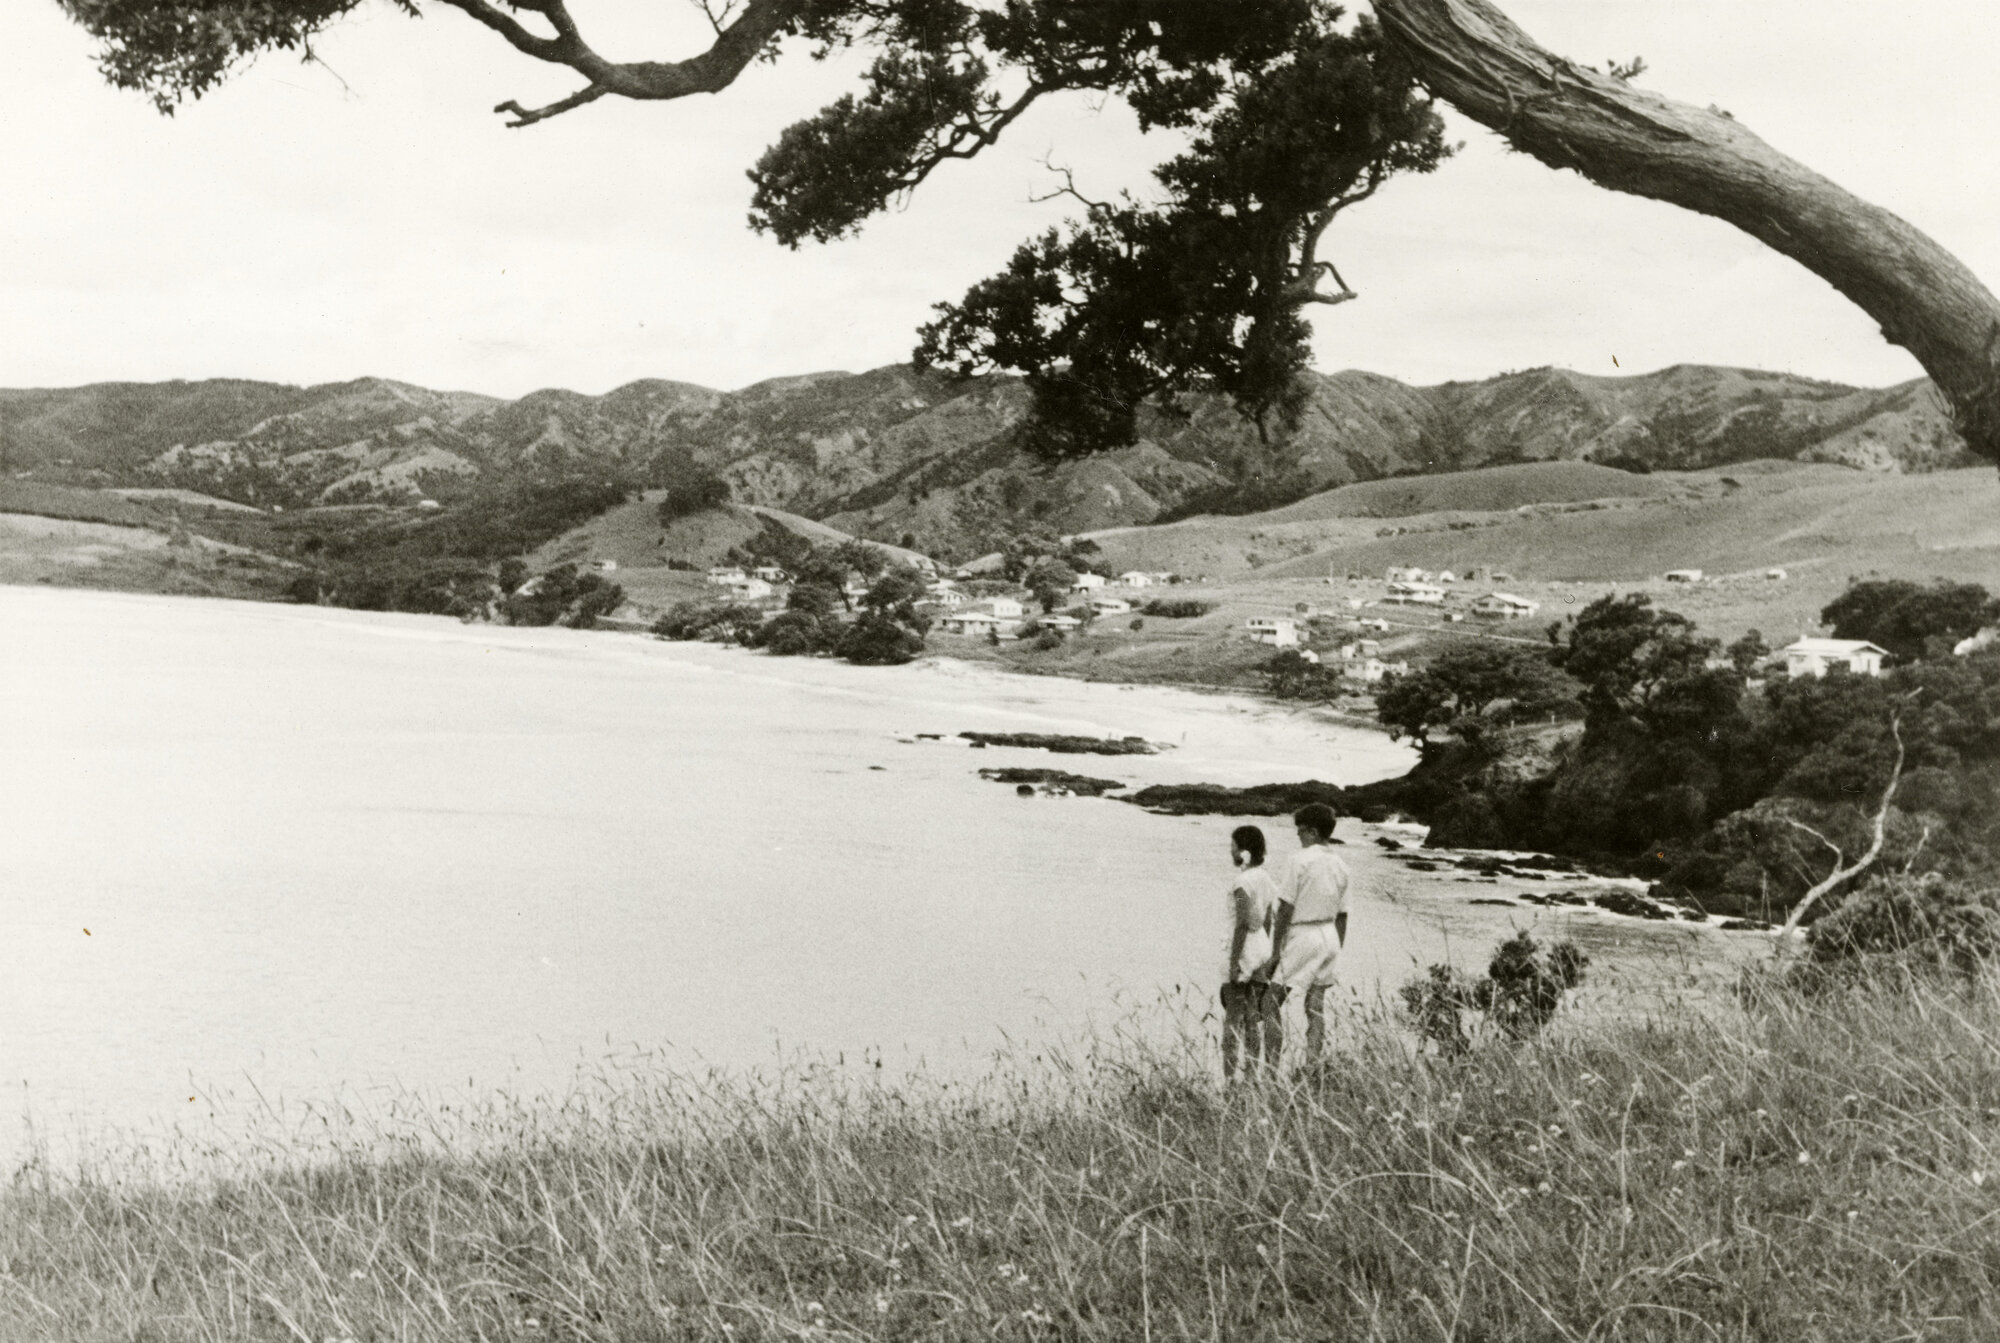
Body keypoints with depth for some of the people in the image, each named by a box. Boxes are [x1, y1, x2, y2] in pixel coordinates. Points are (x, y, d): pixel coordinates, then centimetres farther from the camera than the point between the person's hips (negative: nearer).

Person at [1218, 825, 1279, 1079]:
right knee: (1255, 1020, 11)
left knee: (1233, 1020, -5)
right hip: (1262, 948, 8)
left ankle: (1229, 1076, -6)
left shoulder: (1242, 882, -15)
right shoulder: (1265, 879, 9)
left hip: (1243, 952, -8)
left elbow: (1242, 924, -19)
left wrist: (1234, 962, -18)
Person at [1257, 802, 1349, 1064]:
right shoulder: (1340, 865, 8)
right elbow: (1342, 915, 12)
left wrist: (1275, 951, -9)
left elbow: (1285, 909, -13)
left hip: (1302, 936, -7)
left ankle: (1272, 1065, -8)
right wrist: (1336, 952, 20)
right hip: (1329, 936, 7)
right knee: (1316, 1007, 12)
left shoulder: (1300, 860, -12)